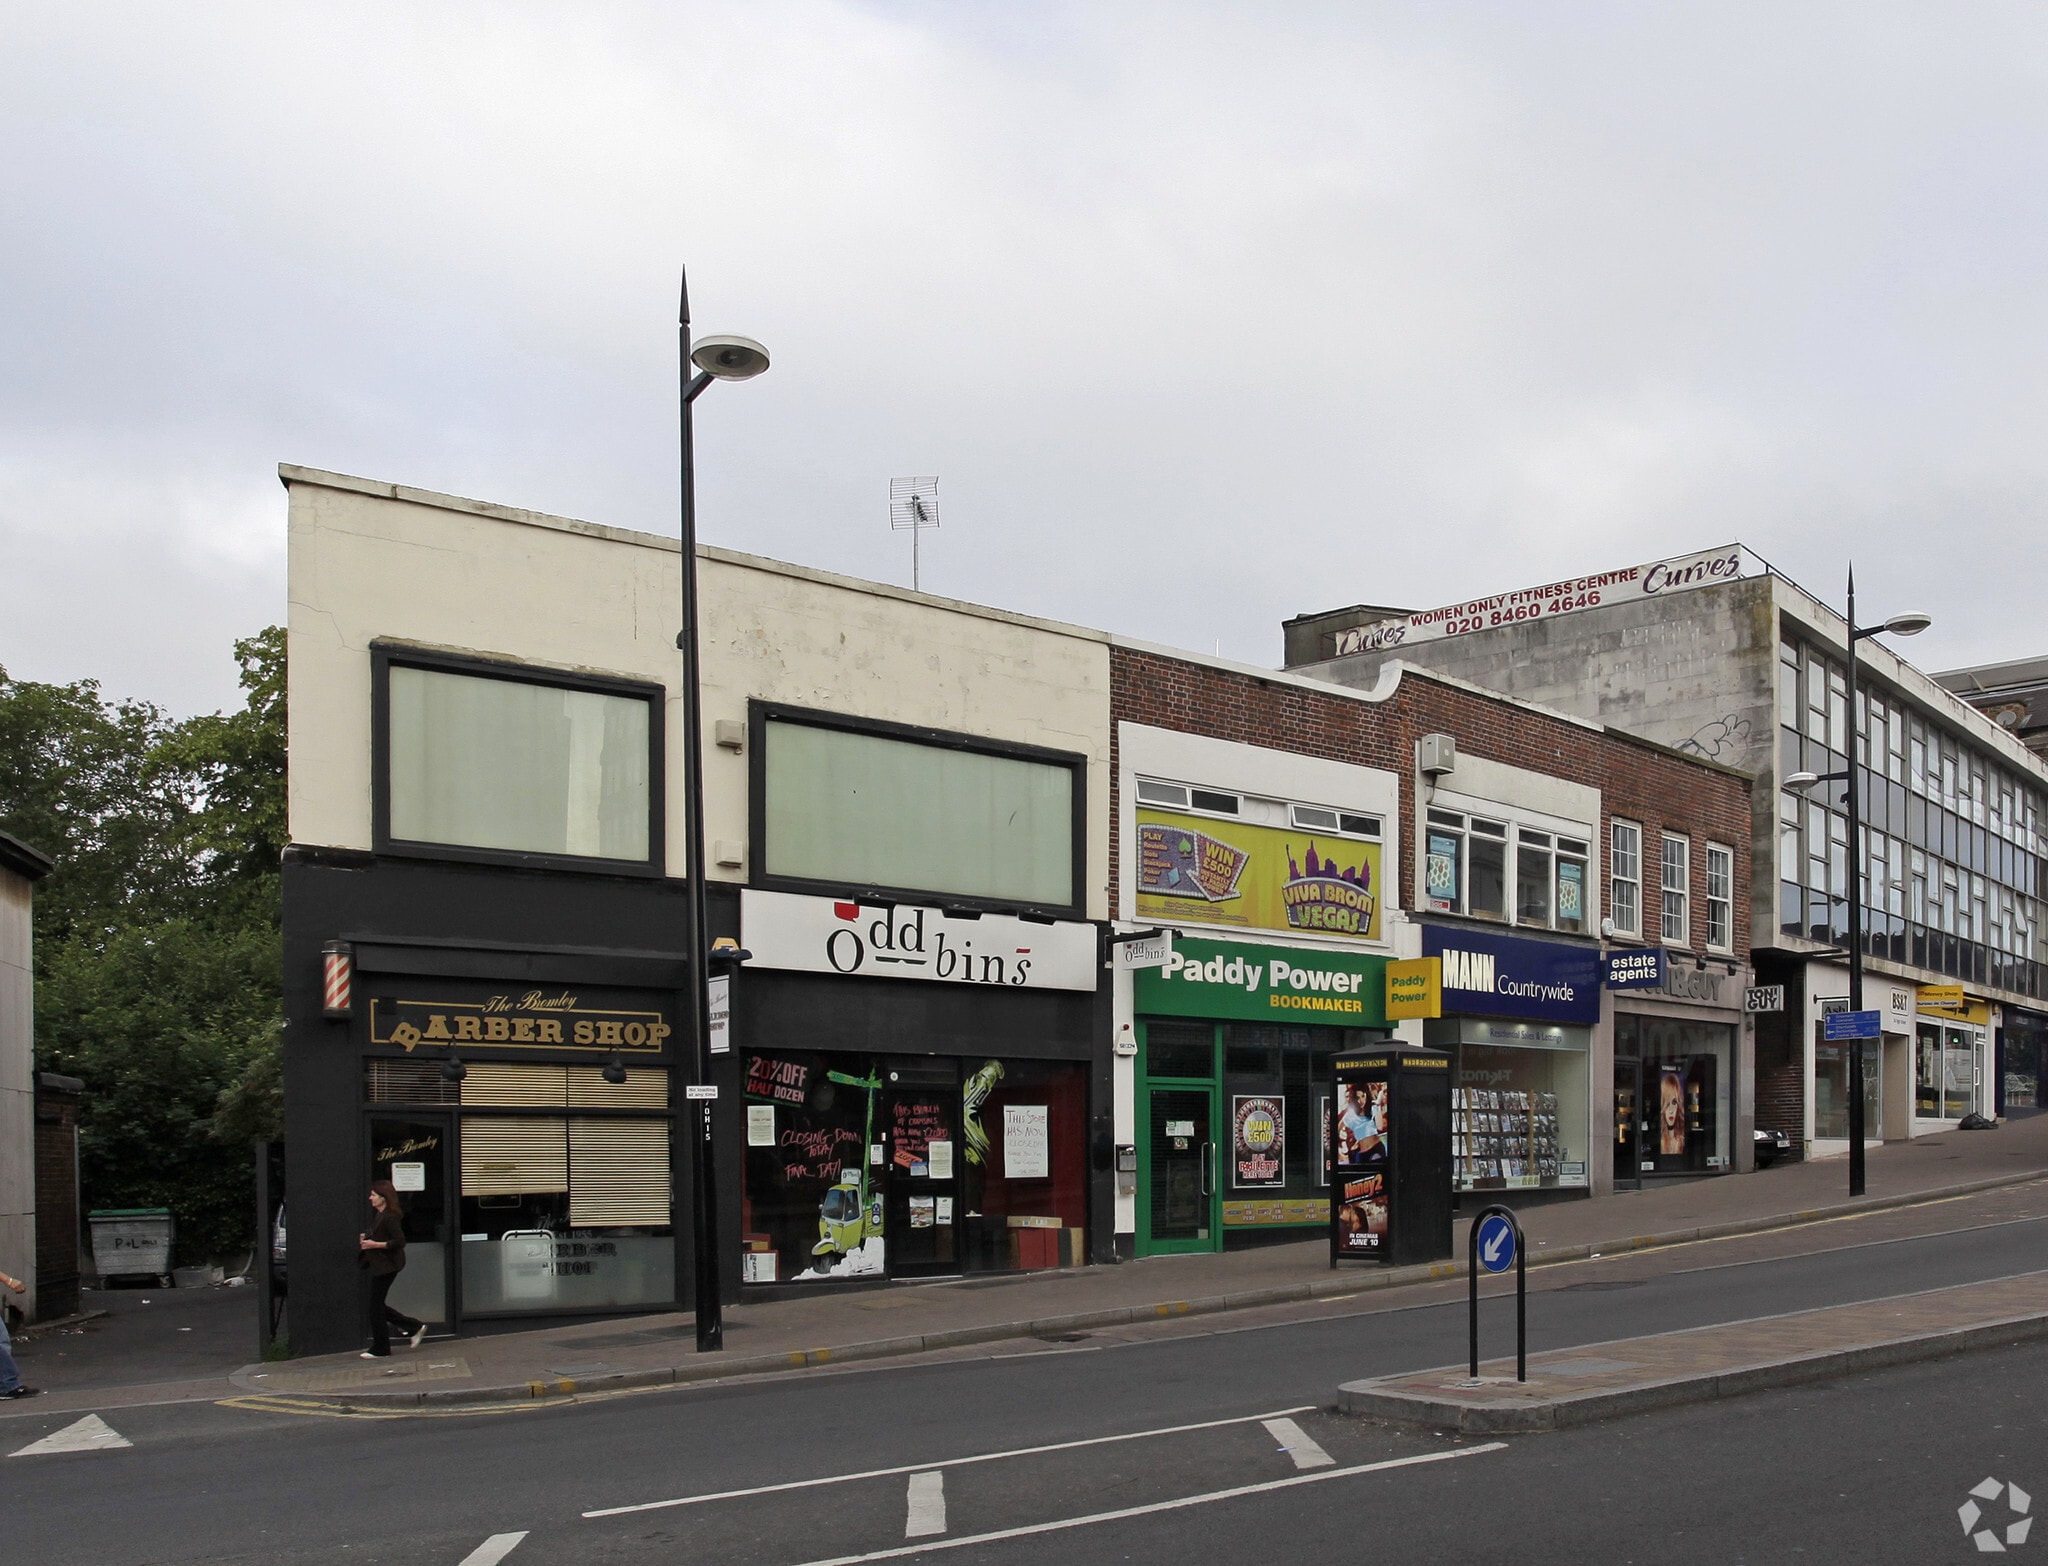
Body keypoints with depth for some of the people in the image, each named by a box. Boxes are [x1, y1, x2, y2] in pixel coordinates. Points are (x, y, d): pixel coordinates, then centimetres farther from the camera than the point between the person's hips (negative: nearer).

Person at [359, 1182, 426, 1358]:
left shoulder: (390, 1217, -18)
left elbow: (400, 1241, -24)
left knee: (376, 1306, -2)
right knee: (377, 1305, 13)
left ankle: (380, 1349, 9)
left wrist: (375, 1244, -23)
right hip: (379, 1265, 10)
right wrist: (366, 1240, 5)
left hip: (387, 1266, -10)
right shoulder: (379, 1216, 12)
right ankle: (415, 1327, 19)